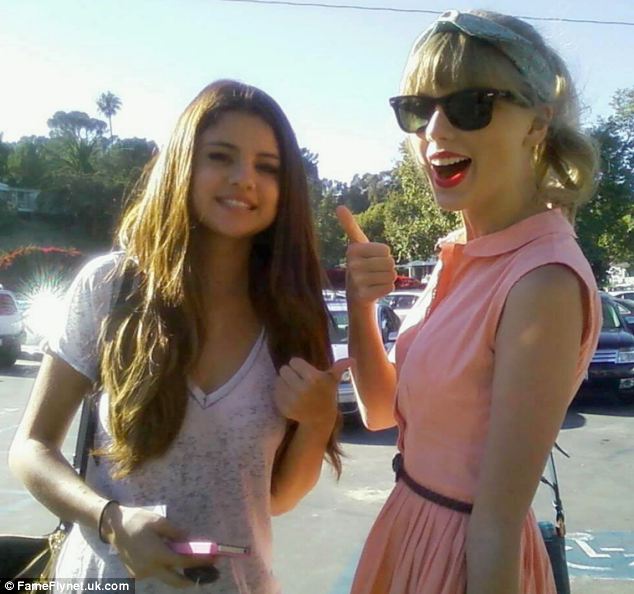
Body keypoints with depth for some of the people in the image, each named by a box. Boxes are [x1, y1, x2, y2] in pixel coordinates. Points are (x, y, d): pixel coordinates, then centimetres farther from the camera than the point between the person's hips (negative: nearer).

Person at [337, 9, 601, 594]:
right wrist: (360, 305, -12)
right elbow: (383, 409, 2)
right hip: (412, 530, 8)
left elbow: (498, 523, -24)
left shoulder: (544, 280, -26)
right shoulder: (467, 255, -2)